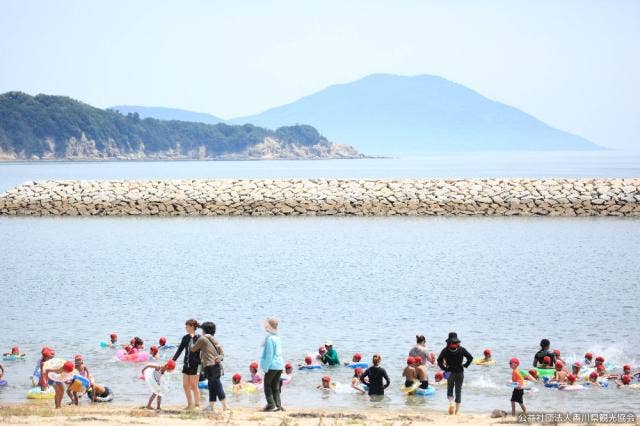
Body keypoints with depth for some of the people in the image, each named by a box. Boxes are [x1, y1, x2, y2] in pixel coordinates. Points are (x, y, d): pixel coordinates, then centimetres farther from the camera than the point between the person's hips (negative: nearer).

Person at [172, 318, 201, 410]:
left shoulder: (198, 338, -9)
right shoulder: (185, 338, 9)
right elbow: (179, 350, 14)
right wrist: (173, 360, 7)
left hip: (195, 365, -7)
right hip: (186, 364, 7)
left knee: (193, 386, -3)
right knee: (185, 385, 7)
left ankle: (197, 404, 7)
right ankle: (190, 404, 17)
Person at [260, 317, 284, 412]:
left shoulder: (270, 338, -16)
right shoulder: (277, 337, 10)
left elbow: (269, 354, -18)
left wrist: (265, 367, -13)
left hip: (272, 366, -8)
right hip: (280, 366, 8)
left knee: (267, 385, 2)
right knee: (276, 387, 14)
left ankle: (271, 405, -3)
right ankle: (278, 405, 12)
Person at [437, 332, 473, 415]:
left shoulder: (445, 350, -4)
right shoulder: (461, 349, -3)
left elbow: (439, 360, -11)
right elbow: (470, 357, -7)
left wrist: (444, 368, -2)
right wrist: (465, 365, 3)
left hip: (450, 372, -1)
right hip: (460, 372, 1)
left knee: (449, 390, 14)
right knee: (458, 391, 8)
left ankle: (451, 402, -16)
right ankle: (457, 410, 5)